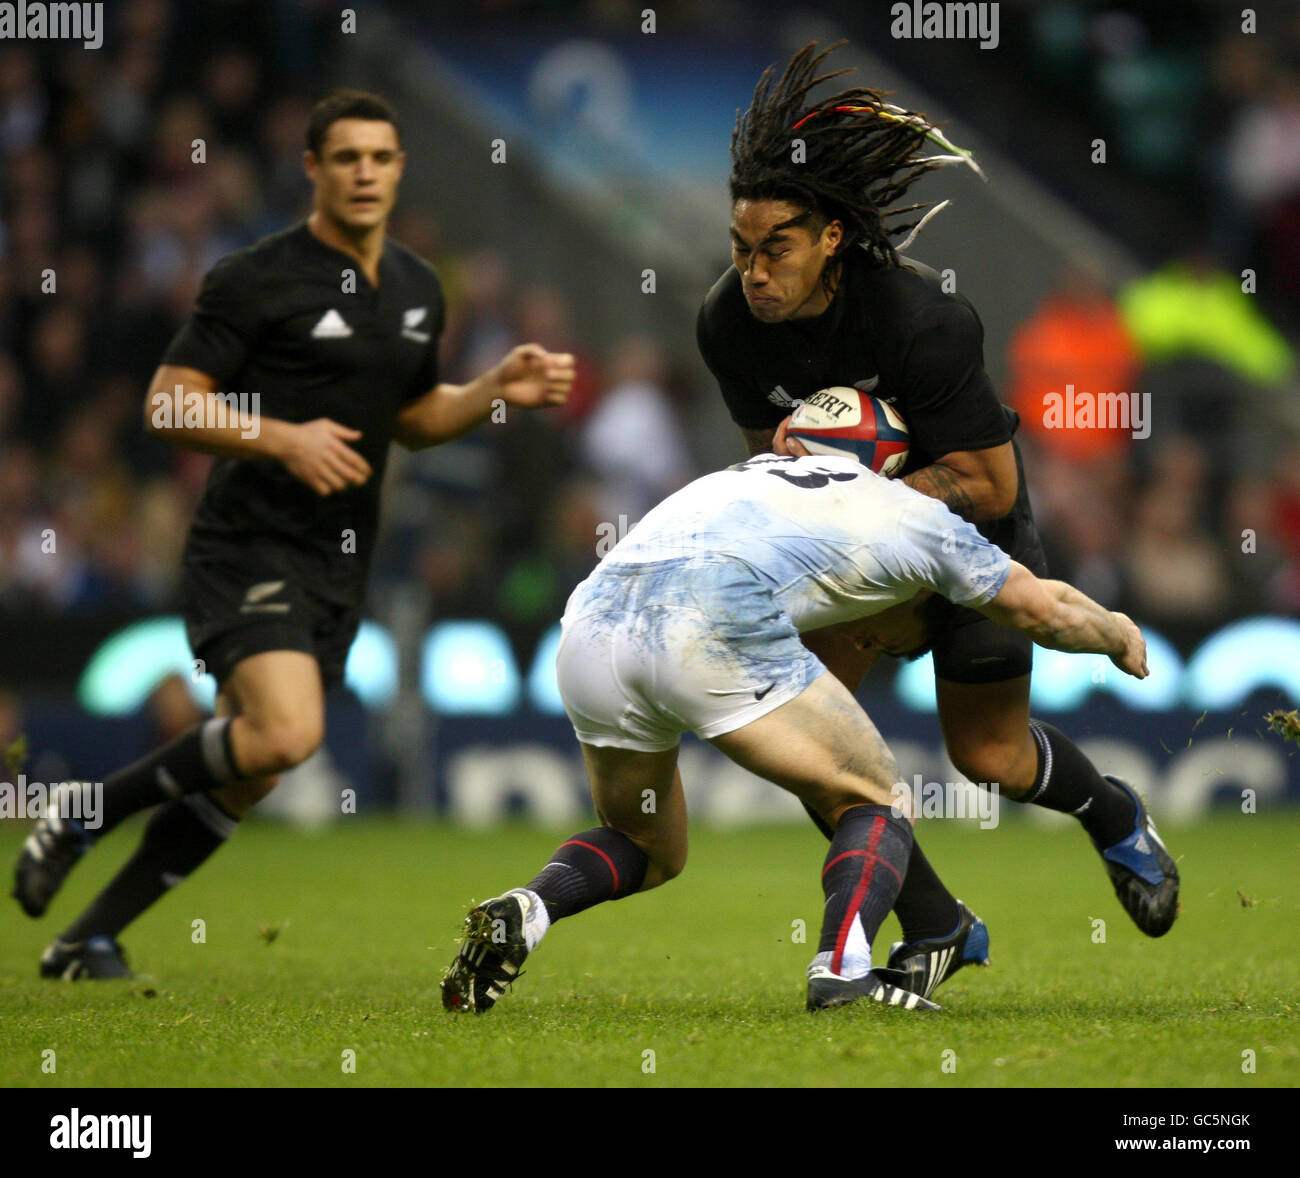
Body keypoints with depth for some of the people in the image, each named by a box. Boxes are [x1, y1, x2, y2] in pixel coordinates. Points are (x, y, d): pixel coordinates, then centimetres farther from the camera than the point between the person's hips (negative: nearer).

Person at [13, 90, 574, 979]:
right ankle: (86, 815, -8)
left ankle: (88, 940, 18)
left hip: (336, 571, 7)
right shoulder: (257, 280, -10)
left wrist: (498, 390, 7)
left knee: (247, 779, 6)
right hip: (252, 548, -7)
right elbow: (168, 405, -11)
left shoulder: (418, 289, 12)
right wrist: (284, 439, -23)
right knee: (287, 734, -27)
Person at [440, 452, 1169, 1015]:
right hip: (710, 622, -6)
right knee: (877, 803, 13)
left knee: (648, 850, 27)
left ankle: (525, 910, -1)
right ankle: (843, 969, -12)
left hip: (590, 627, 6)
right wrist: (1120, 637, 55)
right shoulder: (916, 516, 25)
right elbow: (1047, 609, 36)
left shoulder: (768, 476, 39)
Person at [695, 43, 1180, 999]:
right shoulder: (727, 324, -19)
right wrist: (792, 451, -24)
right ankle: (935, 927, 0)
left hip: (968, 525, -5)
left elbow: (988, 485, -27)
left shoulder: (923, 322, -35)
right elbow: (766, 439, 0)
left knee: (988, 755, 3)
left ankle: (1112, 813, 39)